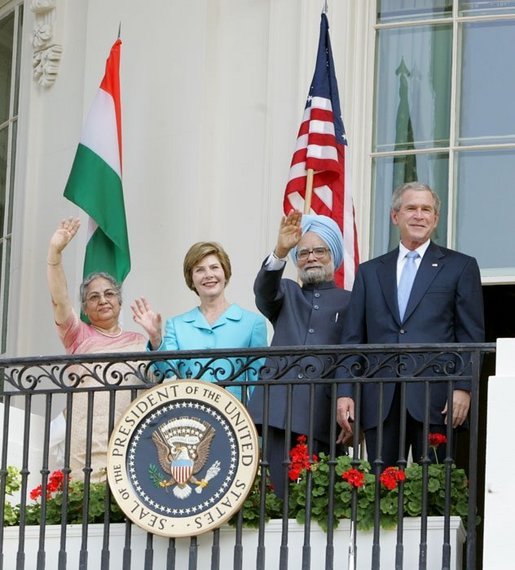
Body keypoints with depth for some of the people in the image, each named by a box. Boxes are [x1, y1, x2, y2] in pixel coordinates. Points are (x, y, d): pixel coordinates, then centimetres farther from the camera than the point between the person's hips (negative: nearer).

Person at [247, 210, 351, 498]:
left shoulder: (351, 302, 13)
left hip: (325, 417, -2)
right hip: (282, 409, 2)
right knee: (282, 494, -5)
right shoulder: (287, 294, 22)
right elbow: (265, 290, -2)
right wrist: (280, 252, -22)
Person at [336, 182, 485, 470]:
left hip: (434, 400, -3)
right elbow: (353, 337, 14)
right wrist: (345, 392, 4)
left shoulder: (460, 267, 10)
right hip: (380, 401, 3)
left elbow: (472, 336, 4)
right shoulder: (370, 271, 18)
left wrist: (463, 388, -8)